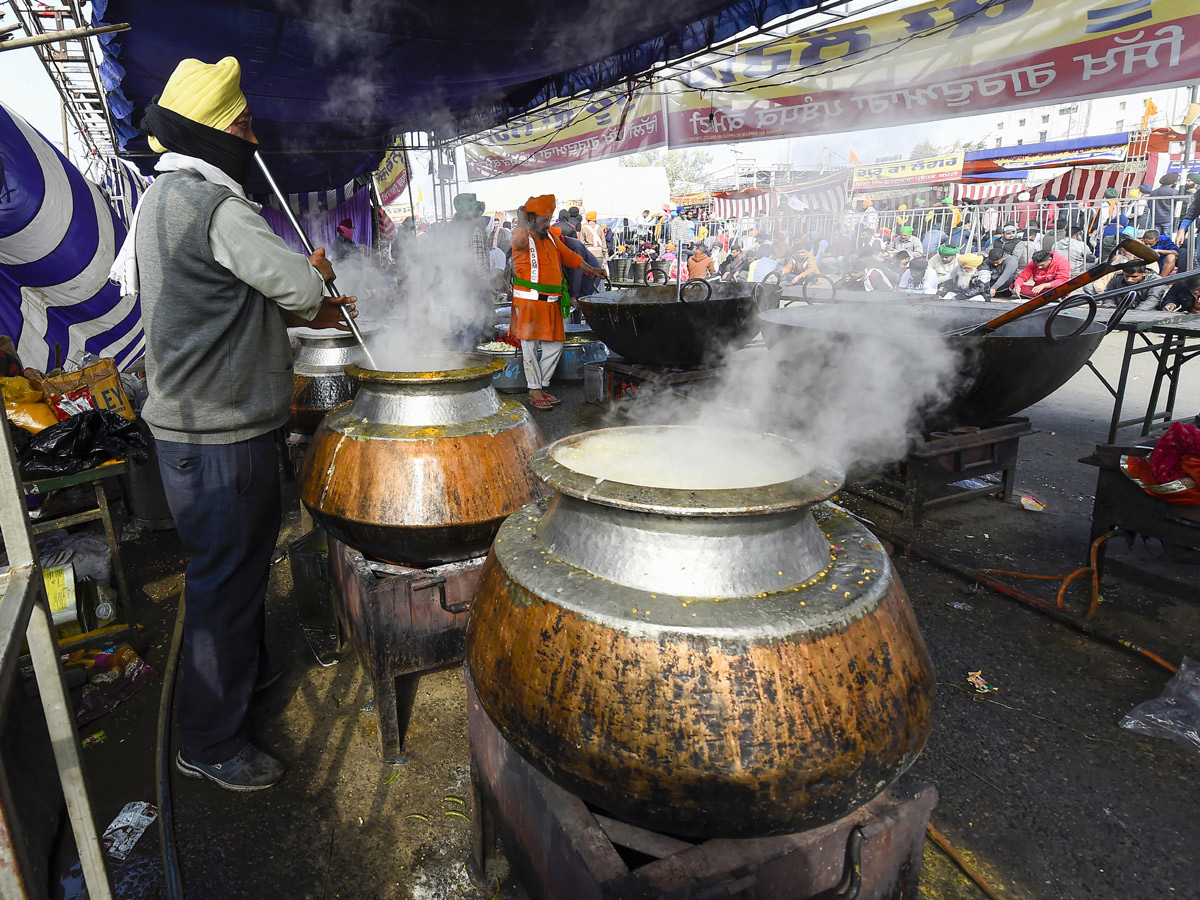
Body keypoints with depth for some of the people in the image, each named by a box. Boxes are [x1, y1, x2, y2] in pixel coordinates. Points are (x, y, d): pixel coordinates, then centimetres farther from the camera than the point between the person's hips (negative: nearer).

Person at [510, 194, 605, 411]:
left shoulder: (551, 237, 14)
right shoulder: (523, 240, -8)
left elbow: (569, 256, 27)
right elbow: (520, 237, -34)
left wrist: (591, 269, 32)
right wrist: (521, 217, -17)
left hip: (551, 304, 7)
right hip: (529, 303, -7)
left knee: (554, 346, 9)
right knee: (531, 347, -1)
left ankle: (540, 386, 21)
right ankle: (534, 393, 7)